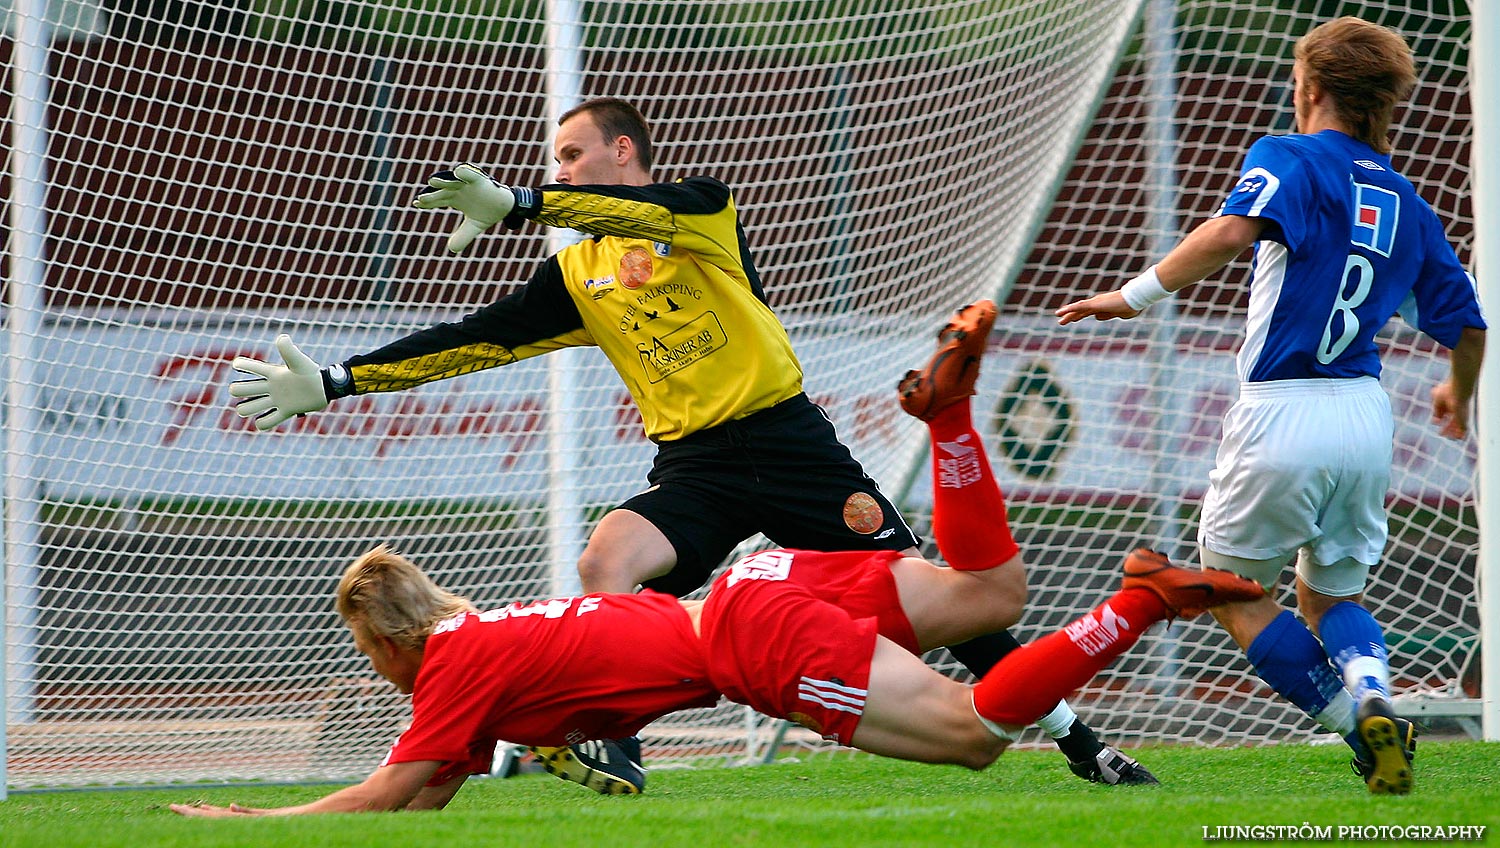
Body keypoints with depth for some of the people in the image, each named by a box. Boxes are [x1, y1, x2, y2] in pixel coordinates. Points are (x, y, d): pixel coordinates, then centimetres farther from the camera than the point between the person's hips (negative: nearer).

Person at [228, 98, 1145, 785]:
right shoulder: (576, 277, 12)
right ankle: (613, 741, -23)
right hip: (692, 465, 4)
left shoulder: (703, 208, -2)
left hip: (786, 438, -4)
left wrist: (520, 202, -36)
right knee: (603, 564, -26)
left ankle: (1075, 738, 6)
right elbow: (474, 341, 11)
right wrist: (333, 383, 5)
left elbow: (658, 214, -25)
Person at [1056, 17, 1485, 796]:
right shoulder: (1406, 202, 15)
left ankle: (1359, 728, -5)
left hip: (1282, 413, -6)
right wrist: (1458, 395, 40)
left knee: (1235, 590, 13)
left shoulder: (1290, 158, -2)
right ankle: (1371, 693, -11)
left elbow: (1234, 230, -24)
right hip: (1367, 417, 6)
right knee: (1330, 593, 23)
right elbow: (1466, 322, 20)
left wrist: (1140, 293, -20)